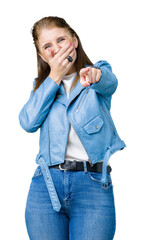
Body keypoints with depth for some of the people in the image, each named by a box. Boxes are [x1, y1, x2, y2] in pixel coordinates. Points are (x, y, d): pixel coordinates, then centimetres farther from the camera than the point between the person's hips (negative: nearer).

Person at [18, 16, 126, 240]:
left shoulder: (99, 70, 8)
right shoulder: (43, 84, 17)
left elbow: (109, 82, -17)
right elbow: (28, 123, 0)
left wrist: (95, 75, -41)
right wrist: (54, 77, -1)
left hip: (93, 184, -2)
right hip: (46, 184, 3)